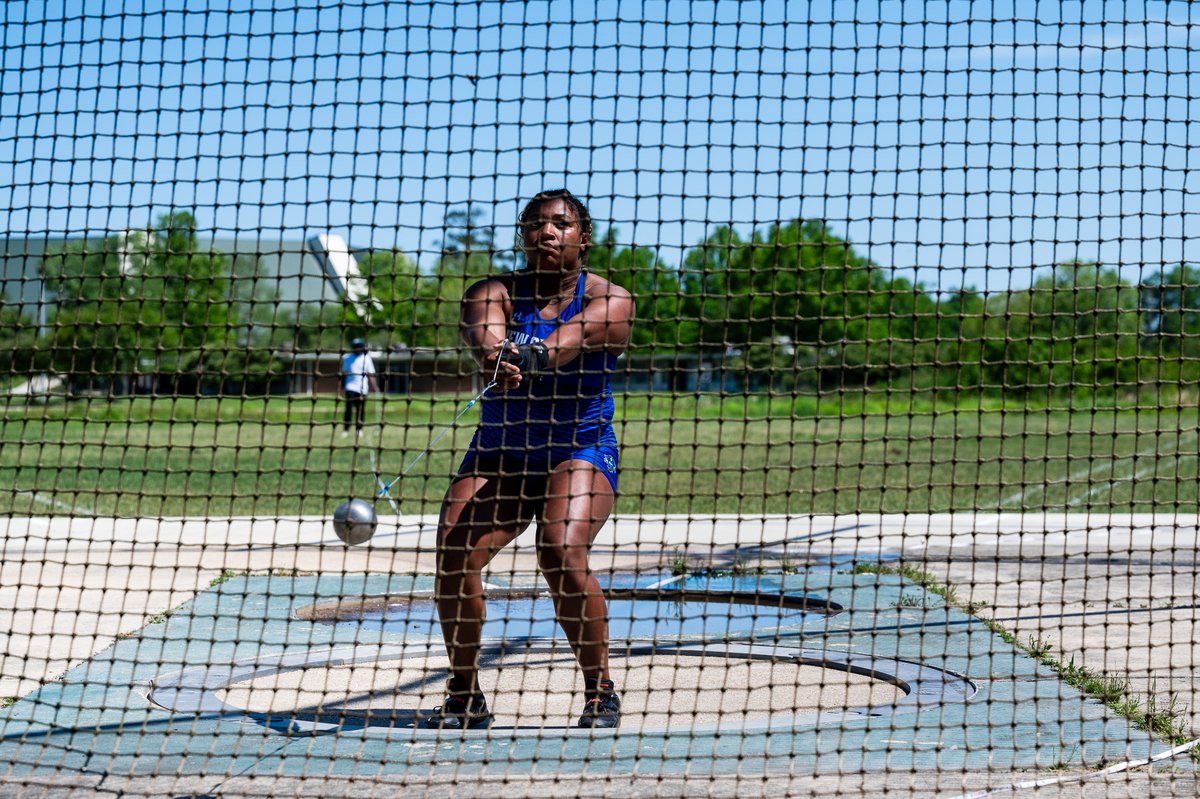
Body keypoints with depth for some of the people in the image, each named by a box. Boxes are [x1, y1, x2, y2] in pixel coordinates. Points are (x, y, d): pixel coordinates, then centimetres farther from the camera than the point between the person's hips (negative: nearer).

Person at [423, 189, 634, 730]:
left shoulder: (609, 301, -6)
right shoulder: (493, 292, 0)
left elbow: (564, 343, -28)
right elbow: (485, 334, -24)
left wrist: (526, 358, -50)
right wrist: (495, 358, -49)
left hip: (581, 452, -3)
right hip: (499, 454, 3)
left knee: (562, 558, -26)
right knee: (453, 554, -18)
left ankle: (600, 692, -6)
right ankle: (465, 695, 1)